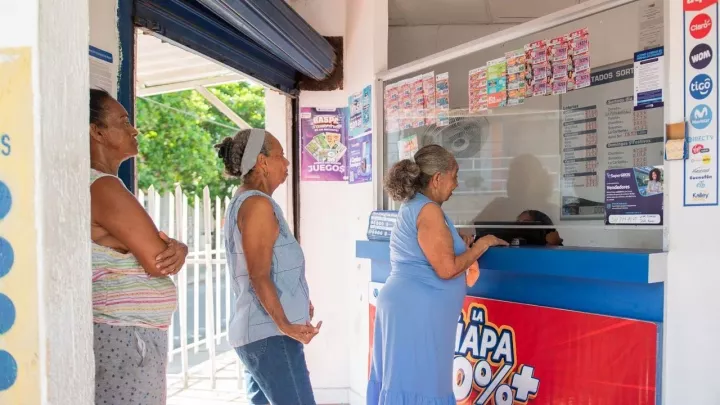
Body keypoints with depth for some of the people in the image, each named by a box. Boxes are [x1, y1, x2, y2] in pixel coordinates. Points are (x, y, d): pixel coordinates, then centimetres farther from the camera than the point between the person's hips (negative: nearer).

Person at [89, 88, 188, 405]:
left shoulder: (104, 186, 14)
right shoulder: (102, 187, -17)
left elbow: (154, 247, 12)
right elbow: (157, 262, -20)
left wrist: (177, 248, -10)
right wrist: (170, 250, 2)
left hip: (134, 336, 10)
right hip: (124, 338, -10)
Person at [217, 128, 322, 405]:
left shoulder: (240, 202, 17)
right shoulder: (258, 203, -13)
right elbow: (259, 276, -19)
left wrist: (297, 302, 25)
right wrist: (284, 325, -22)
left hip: (255, 331, 10)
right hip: (270, 333, -10)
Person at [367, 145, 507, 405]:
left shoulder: (412, 206, 14)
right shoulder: (428, 209, -15)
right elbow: (446, 269, -19)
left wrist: (460, 246, 15)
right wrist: (480, 246, -6)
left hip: (407, 305, 10)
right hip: (416, 310, -10)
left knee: (402, 381, 13)